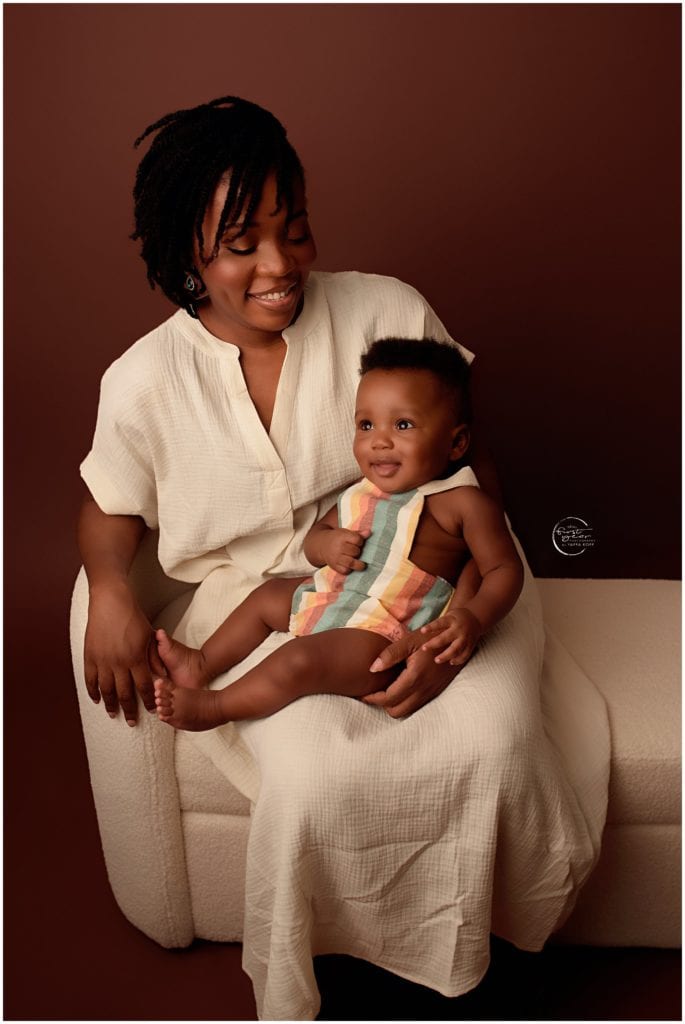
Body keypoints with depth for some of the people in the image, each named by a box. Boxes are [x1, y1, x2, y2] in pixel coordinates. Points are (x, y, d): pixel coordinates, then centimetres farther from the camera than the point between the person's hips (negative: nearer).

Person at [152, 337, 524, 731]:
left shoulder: (464, 503, -13)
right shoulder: (363, 492, 7)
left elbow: (505, 569, -13)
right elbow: (314, 536, 16)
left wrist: (473, 617, -33)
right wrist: (326, 544, -10)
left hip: (386, 635, -8)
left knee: (298, 661, -24)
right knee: (268, 594, 20)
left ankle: (212, 707, -2)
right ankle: (203, 664, 32)